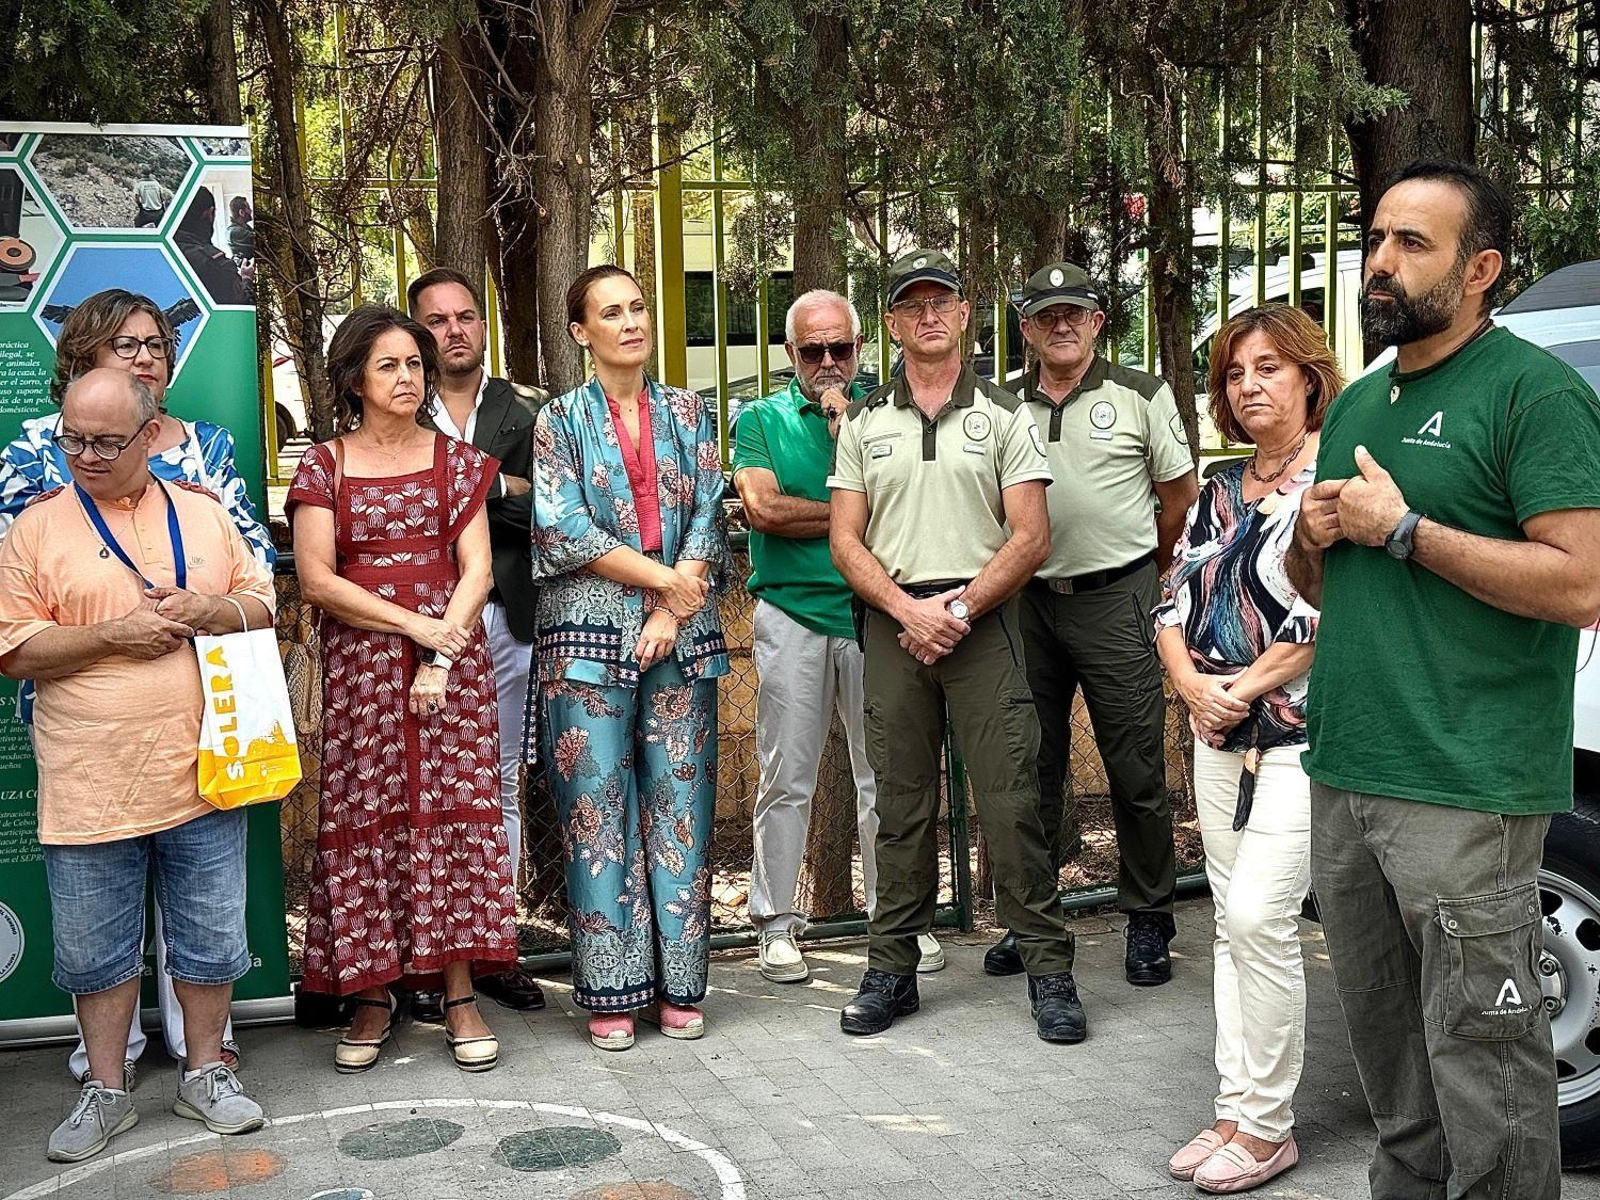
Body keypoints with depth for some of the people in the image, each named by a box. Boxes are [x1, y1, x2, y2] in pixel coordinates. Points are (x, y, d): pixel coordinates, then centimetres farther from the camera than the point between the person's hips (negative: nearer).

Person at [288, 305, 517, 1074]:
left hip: (453, 656, 1)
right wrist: (416, 625, -11)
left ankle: (460, 996, 4)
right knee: (366, 819, -1)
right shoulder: (325, 466, 5)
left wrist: (443, 654, -11)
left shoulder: (456, 462, 9)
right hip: (359, 666, -1)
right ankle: (372, 996, 9)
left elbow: (476, 571, 2)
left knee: (454, 813, -2)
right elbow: (316, 580, -4)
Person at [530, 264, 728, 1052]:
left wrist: (673, 612, -8)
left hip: (682, 636, 2)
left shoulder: (687, 413, 13)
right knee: (597, 809, -2)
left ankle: (679, 986, 12)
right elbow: (560, 529, -6)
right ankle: (610, 993, 6)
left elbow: (709, 517, 5)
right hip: (589, 633, -2)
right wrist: (664, 577, -9)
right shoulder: (559, 420, 5)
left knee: (680, 803, 3)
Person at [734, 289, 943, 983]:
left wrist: (842, 422, -7)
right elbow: (763, 509, -9)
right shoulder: (760, 419, 7)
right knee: (785, 779, 3)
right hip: (791, 615, -1)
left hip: (872, 610, 1)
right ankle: (777, 923, 14)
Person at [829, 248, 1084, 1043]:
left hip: (983, 620, -2)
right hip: (893, 624, 2)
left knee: (1011, 799, -5)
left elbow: (1030, 537, -1)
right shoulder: (864, 424, 12)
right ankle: (891, 970, 15)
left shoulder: (1003, 417, 6)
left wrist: (960, 606, -11)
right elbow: (845, 540, 6)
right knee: (901, 804, 7)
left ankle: (1048, 970, 4)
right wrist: (908, 610, -9)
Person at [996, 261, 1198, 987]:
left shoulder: (1141, 395, 1)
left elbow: (1180, 495, 6)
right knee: (1032, 766, 10)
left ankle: (1147, 920, 14)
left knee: (1136, 769, 0)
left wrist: (1144, 571, 11)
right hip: (1026, 601, 3)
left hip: (1115, 601, -3)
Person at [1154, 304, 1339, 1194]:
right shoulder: (1220, 493, 15)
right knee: (1234, 924, 10)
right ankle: (1236, 1112, 19)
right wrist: (1196, 686, -5)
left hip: (1303, 736, -8)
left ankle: (1268, 1128, 3)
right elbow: (1174, 607, 13)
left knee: (1259, 919, -11)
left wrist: (1248, 683, -15)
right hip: (1221, 740, 8)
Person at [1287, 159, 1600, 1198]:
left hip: (1465, 794, -8)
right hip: (1343, 779, 8)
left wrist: (1404, 528, -15)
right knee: (1388, 1057, 18)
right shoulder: (1358, 404, 18)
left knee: (1482, 1064, -3)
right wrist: (1314, 536, 4)